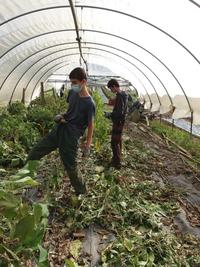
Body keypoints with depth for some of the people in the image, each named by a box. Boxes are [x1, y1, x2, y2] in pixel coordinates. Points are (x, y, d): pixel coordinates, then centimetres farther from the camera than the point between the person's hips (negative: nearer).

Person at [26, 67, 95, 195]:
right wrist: (63, 116, 3)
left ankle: (82, 192, 25)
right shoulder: (72, 93, 3)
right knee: (36, 151, 11)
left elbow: (91, 124, -11)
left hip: (71, 135, -7)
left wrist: (88, 143, -10)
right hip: (59, 129, 8)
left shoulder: (89, 103, -17)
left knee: (70, 165, 3)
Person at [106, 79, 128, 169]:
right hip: (121, 121, 10)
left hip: (118, 122, -10)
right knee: (118, 141, 19)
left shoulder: (119, 96, -21)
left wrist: (110, 114, -14)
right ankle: (117, 159, 32)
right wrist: (112, 114, 13)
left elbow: (119, 112, -26)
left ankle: (117, 163, 5)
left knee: (114, 142, -3)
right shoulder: (124, 94, 9)